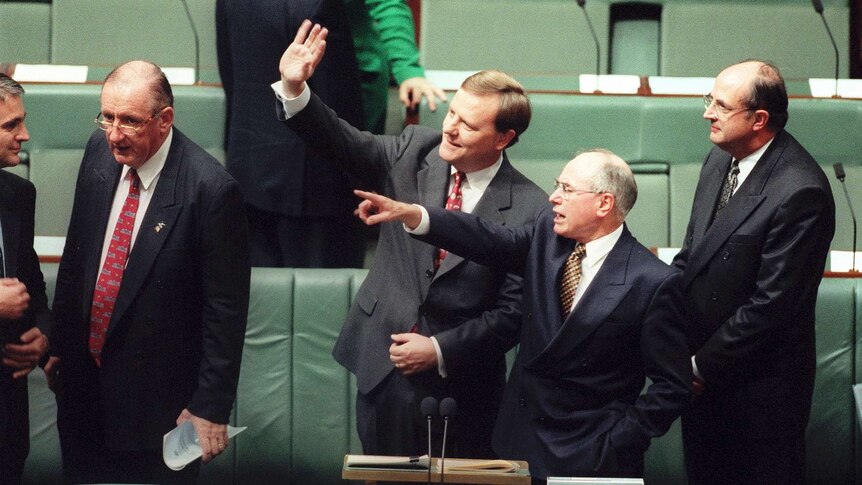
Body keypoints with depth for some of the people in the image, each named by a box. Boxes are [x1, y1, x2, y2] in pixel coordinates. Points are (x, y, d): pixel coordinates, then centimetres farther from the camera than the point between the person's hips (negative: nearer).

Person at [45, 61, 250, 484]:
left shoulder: (210, 189, -22)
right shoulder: (100, 151, -3)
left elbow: (226, 308, -17)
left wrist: (212, 407, -15)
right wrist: (58, 341, 13)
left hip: (158, 398, -6)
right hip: (83, 380, 6)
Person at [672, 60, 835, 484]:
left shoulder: (800, 192, -24)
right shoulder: (721, 159, 3)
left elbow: (771, 303, -22)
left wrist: (704, 365, -15)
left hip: (760, 385, -8)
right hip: (701, 370, 8)